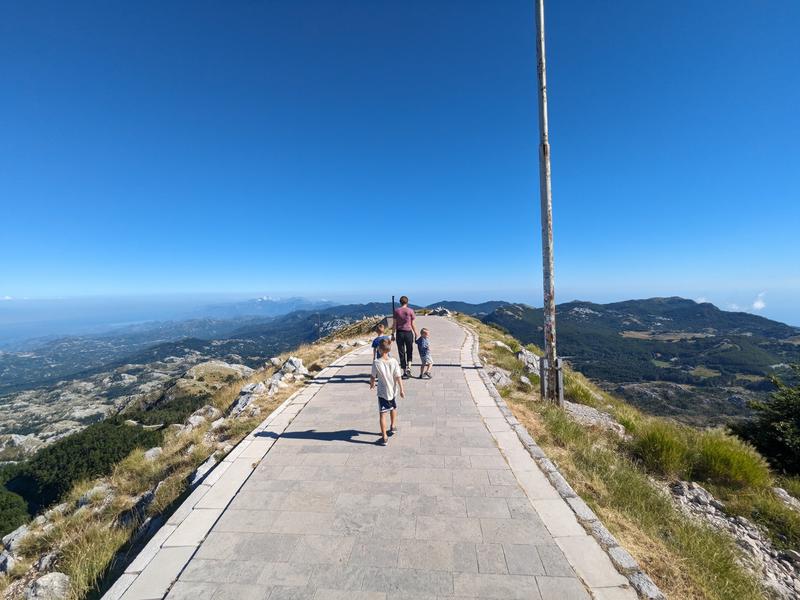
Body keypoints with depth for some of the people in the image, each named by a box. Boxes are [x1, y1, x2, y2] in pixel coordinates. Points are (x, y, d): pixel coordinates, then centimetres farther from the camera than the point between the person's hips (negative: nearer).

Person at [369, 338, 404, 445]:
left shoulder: (376, 362, -17)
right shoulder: (394, 361, -12)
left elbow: (373, 377, -5)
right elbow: (398, 377, -10)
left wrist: (372, 384, 16)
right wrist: (401, 390, 1)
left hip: (382, 392, -3)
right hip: (393, 390, 3)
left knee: (383, 414, 5)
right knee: (393, 409, 27)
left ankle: (384, 437, 7)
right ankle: (393, 427, 45)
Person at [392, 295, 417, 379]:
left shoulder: (396, 311, 0)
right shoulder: (410, 311, -3)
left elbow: (394, 324, -1)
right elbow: (412, 324, -2)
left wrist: (393, 334, 6)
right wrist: (416, 334, 7)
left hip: (399, 333, 1)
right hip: (408, 333, -1)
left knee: (401, 353, 8)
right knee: (409, 352, 15)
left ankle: (404, 372, 12)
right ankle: (408, 368, -5)